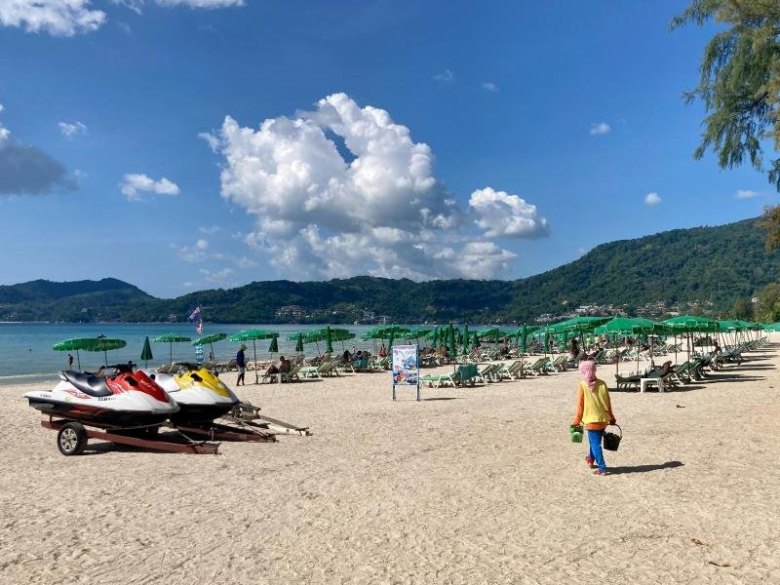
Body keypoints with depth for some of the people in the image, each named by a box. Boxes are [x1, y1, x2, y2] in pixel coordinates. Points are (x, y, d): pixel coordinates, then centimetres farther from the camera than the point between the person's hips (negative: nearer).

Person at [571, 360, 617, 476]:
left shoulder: (582, 386, -12)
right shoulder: (602, 384, -2)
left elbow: (580, 405, -8)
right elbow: (608, 403, 5)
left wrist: (576, 421, 2)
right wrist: (611, 418, 17)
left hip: (591, 420, -4)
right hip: (603, 419, 4)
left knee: (595, 444, 4)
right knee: (595, 441, 22)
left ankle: (602, 468, 1)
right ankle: (591, 459, 40)